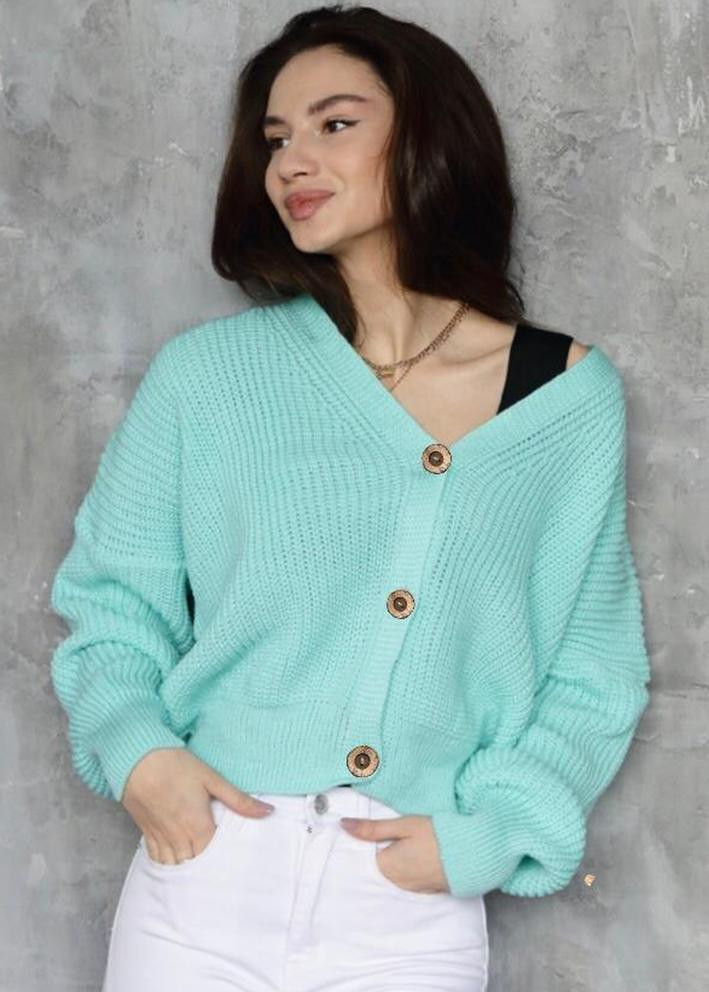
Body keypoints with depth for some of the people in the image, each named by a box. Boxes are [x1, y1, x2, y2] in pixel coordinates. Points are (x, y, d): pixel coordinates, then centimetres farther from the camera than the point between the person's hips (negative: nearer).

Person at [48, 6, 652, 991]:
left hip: (417, 909, 0)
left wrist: (487, 832, -8)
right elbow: (113, 594, 7)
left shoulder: (573, 399, 0)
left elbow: (595, 670, 4)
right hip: (206, 867, 0)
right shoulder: (206, 373, -1)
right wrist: (135, 749, -10)